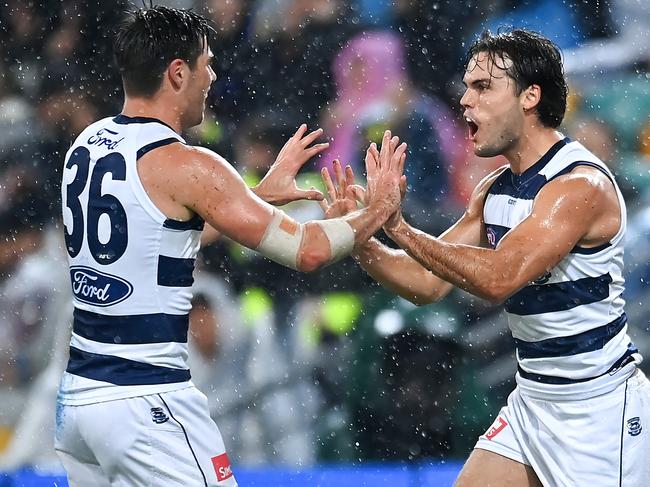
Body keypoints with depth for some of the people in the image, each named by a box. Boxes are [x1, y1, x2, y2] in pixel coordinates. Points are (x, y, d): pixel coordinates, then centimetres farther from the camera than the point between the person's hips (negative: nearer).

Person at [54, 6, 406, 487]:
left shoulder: (88, 144, 9)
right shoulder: (185, 166, -15)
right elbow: (307, 250, -13)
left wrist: (262, 193, 27)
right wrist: (378, 210, 4)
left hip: (78, 391, 8)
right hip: (147, 404, -8)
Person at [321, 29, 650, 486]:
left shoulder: (582, 185, -20)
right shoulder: (494, 190, 8)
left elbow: (498, 277, -31)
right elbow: (427, 283, 10)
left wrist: (399, 229, -29)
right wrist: (360, 238, -6)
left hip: (599, 408, -8)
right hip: (532, 400, 8)